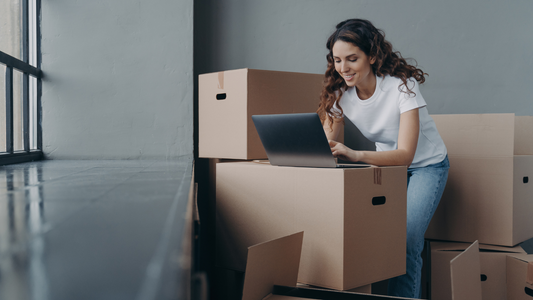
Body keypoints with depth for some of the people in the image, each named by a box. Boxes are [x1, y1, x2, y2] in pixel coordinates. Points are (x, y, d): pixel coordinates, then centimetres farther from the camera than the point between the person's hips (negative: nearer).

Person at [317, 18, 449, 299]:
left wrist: (355, 155, -52)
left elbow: (405, 154, -36)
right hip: (386, 163, 5)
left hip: (425, 165, -4)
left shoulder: (401, 86, -28)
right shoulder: (340, 92, -13)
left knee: (406, 240, -22)